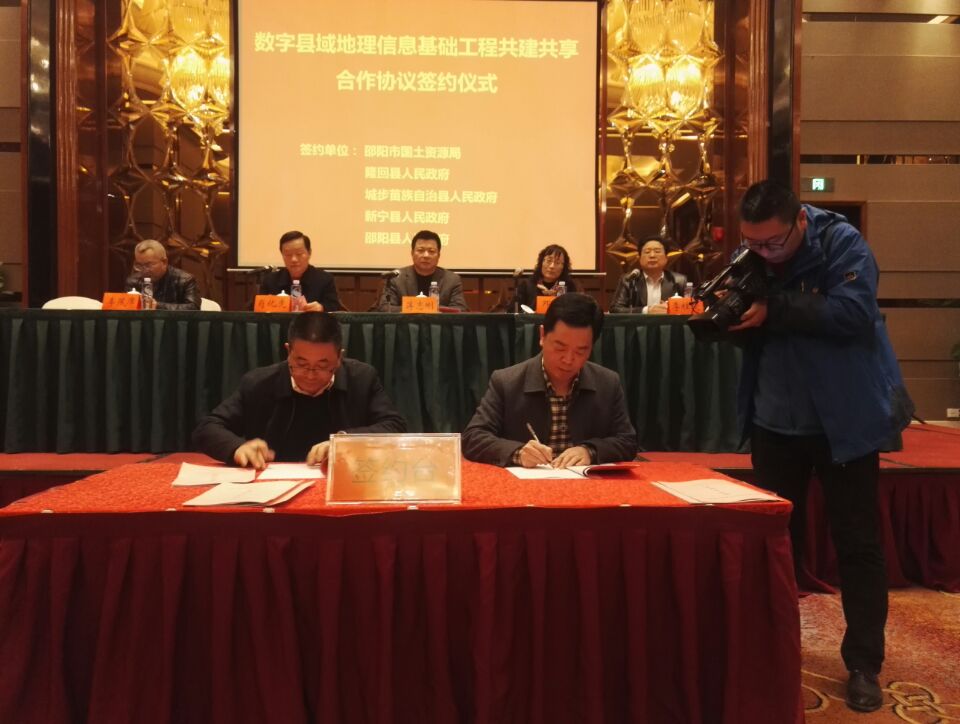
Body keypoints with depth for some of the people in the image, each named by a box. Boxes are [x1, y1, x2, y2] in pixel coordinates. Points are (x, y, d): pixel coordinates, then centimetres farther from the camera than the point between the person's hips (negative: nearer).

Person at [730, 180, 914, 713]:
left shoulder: (842, 243, -13)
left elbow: (852, 313, -27)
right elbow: (750, 333, 4)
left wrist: (774, 310, -28)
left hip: (844, 419, -4)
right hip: (775, 420, 5)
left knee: (858, 542, 6)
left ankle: (864, 664, 20)